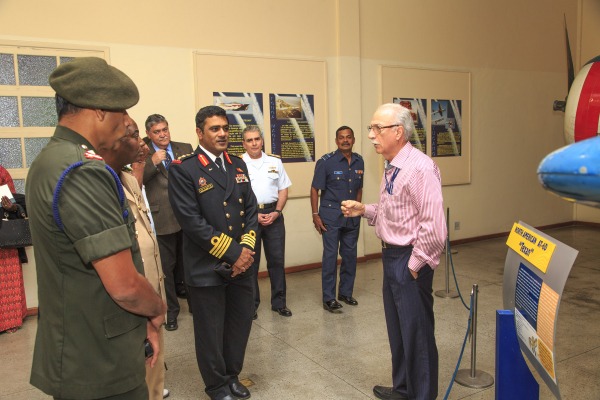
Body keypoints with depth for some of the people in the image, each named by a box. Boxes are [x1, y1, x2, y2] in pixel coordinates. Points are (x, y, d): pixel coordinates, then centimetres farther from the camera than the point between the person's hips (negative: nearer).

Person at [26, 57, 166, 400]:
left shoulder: (49, 161, 8)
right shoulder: (85, 172, -24)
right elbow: (124, 285, -28)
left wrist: (143, 320, 8)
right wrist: (159, 310, -5)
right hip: (102, 368, -9)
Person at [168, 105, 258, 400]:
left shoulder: (238, 165, 11)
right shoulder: (183, 169, -10)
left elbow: (251, 209, 10)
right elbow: (192, 221, -16)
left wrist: (247, 248, -6)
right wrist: (231, 254, -15)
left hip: (242, 264, 6)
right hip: (206, 268, -5)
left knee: (241, 324, 15)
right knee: (211, 330, 10)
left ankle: (233, 375, 38)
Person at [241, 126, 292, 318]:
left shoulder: (275, 162, 8)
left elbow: (283, 189, 9)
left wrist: (276, 212, -4)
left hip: (273, 214, 3)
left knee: (277, 259, 7)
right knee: (250, 261, 6)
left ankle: (279, 302, 19)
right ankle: (251, 304, 18)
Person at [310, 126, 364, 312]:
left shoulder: (359, 161, 5)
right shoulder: (326, 162, -9)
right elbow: (315, 189, -7)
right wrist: (315, 215, -10)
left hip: (352, 216, 5)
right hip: (331, 215, -5)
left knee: (350, 254, 12)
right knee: (330, 255, -1)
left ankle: (346, 292, 27)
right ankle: (329, 298, 8)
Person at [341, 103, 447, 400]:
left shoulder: (420, 168, -21)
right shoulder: (391, 169, 9)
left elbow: (433, 227, -26)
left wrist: (414, 265, -19)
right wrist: (364, 210, 6)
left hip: (409, 261, -10)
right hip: (391, 256, 10)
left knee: (417, 332, 7)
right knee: (397, 330, 23)